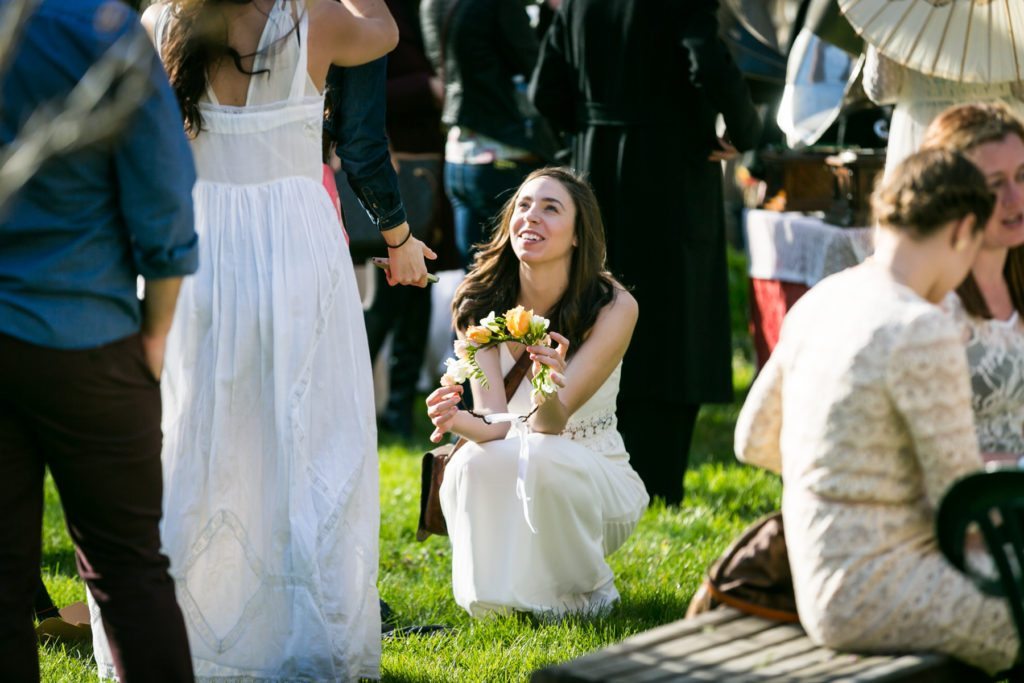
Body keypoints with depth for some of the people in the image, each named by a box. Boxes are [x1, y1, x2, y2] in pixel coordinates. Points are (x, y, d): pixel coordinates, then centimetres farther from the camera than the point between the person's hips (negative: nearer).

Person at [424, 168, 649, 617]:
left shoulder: (614, 307, -18)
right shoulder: (482, 305, -10)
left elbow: (551, 425, -26)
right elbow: (494, 424, -19)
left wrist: (551, 386, -50)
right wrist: (458, 421, -43)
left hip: (597, 483, -2)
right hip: (515, 482, 2)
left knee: (543, 455, -35)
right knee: (472, 463, -32)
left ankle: (584, 590, -8)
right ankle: (516, 584, -3)